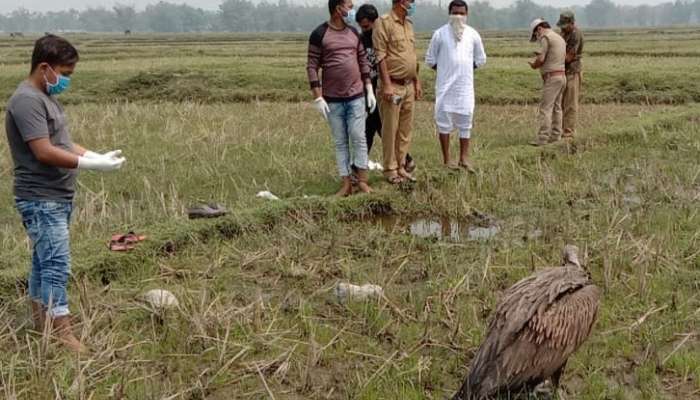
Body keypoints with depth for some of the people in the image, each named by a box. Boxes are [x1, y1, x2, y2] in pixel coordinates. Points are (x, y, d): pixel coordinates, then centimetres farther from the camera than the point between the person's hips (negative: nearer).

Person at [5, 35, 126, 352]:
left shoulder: (46, 97, 14)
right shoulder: (27, 100, -17)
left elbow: (63, 143, 18)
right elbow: (45, 152, -23)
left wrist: (98, 156, 4)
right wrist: (93, 165, -20)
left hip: (58, 197, 10)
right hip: (41, 200, -10)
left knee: (44, 260, 17)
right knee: (57, 264, -9)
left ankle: (40, 321, 28)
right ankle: (61, 332, -5)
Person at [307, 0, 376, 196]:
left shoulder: (353, 33, 8)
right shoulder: (319, 34, -6)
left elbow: (363, 61, 13)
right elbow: (312, 67, -7)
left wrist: (370, 90, 7)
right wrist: (318, 98, -13)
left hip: (356, 96, 3)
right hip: (332, 99, -3)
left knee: (358, 138, 0)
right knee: (340, 142, 5)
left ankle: (362, 181, 7)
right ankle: (346, 184, 10)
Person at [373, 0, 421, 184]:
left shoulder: (408, 24, 15)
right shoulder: (384, 23, -10)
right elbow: (380, 56, -14)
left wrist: (417, 81, 17)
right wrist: (387, 85, -19)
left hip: (409, 86, 7)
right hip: (393, 86, -7)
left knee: (405, 129, 11)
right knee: (390, 129, 0)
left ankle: (401, 167, 20)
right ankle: (390, 170, 8)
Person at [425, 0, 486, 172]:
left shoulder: (473, 34, 4)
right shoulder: (440, 34, -2)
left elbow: (480, 59, 14)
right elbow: (430, 59, 5)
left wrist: (465, 69, 7)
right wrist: (444, 70, 2)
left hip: (465, 86, 2)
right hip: (445, 86, -2)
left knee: (465, 121, 4)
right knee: (444, 120, 2)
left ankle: (464, 158, 11)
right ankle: (446, 160, 9)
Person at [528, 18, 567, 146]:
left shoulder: (546, 37, -10)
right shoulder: (560, 38, 19)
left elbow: (540, 59, -17)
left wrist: (533, 65, 4)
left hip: (552, 77, -10)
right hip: (562, 76, 10)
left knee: (545, 108, -11)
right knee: (556, 108, 12)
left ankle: (542, 138, -15)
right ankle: (555, 135, 14)